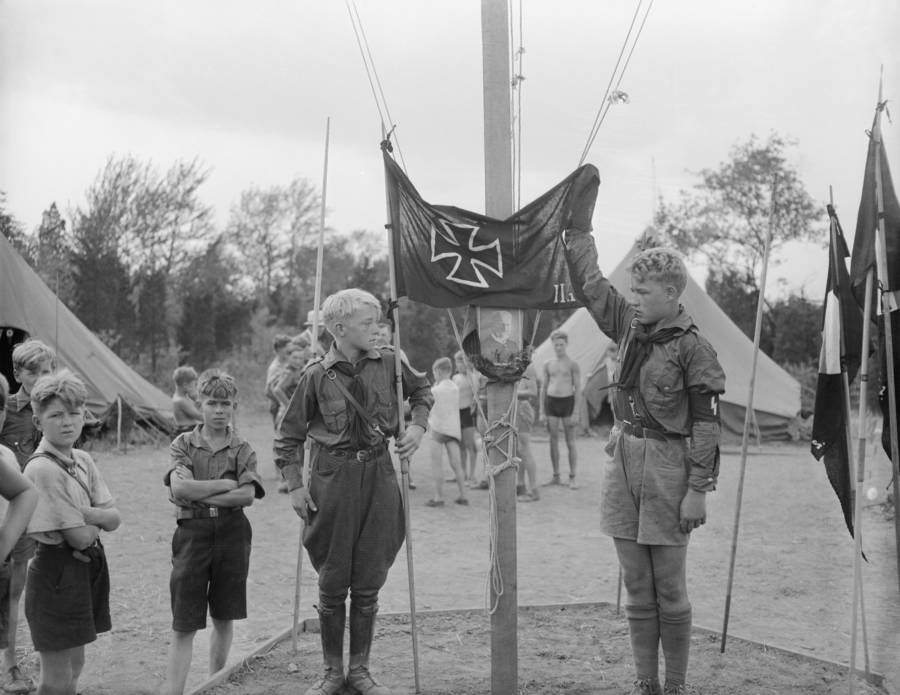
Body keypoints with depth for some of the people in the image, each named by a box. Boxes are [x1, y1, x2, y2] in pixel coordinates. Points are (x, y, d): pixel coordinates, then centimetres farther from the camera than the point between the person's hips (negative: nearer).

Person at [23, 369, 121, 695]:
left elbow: (114, 519, -1)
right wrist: (96, 522, -1)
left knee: (74, 667, 19)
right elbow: (79, 536, -21)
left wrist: (86, 515, -19)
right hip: (56, 569, -8)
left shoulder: (83, 461, 5)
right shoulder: (43, 469, -20)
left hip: (88, 567, 8)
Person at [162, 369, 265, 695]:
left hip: (231, 533, 2)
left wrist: (200, 494, -13)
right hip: (192, 533, -1)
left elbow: (247, 496, -11)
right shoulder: (183, 444, 2)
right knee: (184, 624, -1)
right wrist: (225, 484, -12)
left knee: (224, 618, 11)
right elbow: (180, 488, -14)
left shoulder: (242, 450, 3)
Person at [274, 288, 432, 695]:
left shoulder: (389, 363, 1)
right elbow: (289, 436, -1)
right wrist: (295, 485, -6)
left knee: (368, 583, 7)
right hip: (332, 478, -2)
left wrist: (417, 425, 5)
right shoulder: (317, 376, -7)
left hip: (378, 476, 2)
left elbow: (421, 390, 21)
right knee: (332, 583, 6)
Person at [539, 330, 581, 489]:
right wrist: (542, 411, 7)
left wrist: (576, 412, -10)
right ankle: (556, 477, 14)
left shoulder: (573, 364, -2)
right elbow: (543, 388, 13)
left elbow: (578, 389, -4)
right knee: (553, 441, 6)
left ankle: (572, 478, 5)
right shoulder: (548, 364, 9)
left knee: (570, 443, -1)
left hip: (567, 401, -3)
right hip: (551, 401, 4)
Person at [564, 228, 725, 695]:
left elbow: (706, 425, -10)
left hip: (666, 466, -6)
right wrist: (577, 228, 8)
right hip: (623, 459, 6)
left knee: (669, 589, 4)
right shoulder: (629, 325, 8)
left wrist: (698, 490, -14)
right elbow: (588, 282, 14)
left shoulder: (692, 349, -10)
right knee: (637, 587, 10)